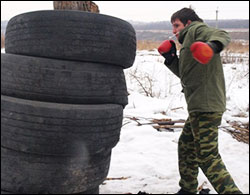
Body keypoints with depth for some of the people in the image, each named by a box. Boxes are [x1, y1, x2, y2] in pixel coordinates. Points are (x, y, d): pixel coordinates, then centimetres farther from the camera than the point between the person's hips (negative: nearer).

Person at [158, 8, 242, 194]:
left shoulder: (196, 29, -1)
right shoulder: (188, 39, 26)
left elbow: (222, 35, -23)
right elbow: (186, 75, 27)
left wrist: (212, 45, -45)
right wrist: (171, 59, 16)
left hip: (206, 105, -11)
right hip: (200, 106, 11)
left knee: (207, 156, -9)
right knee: (186, 146, 21)